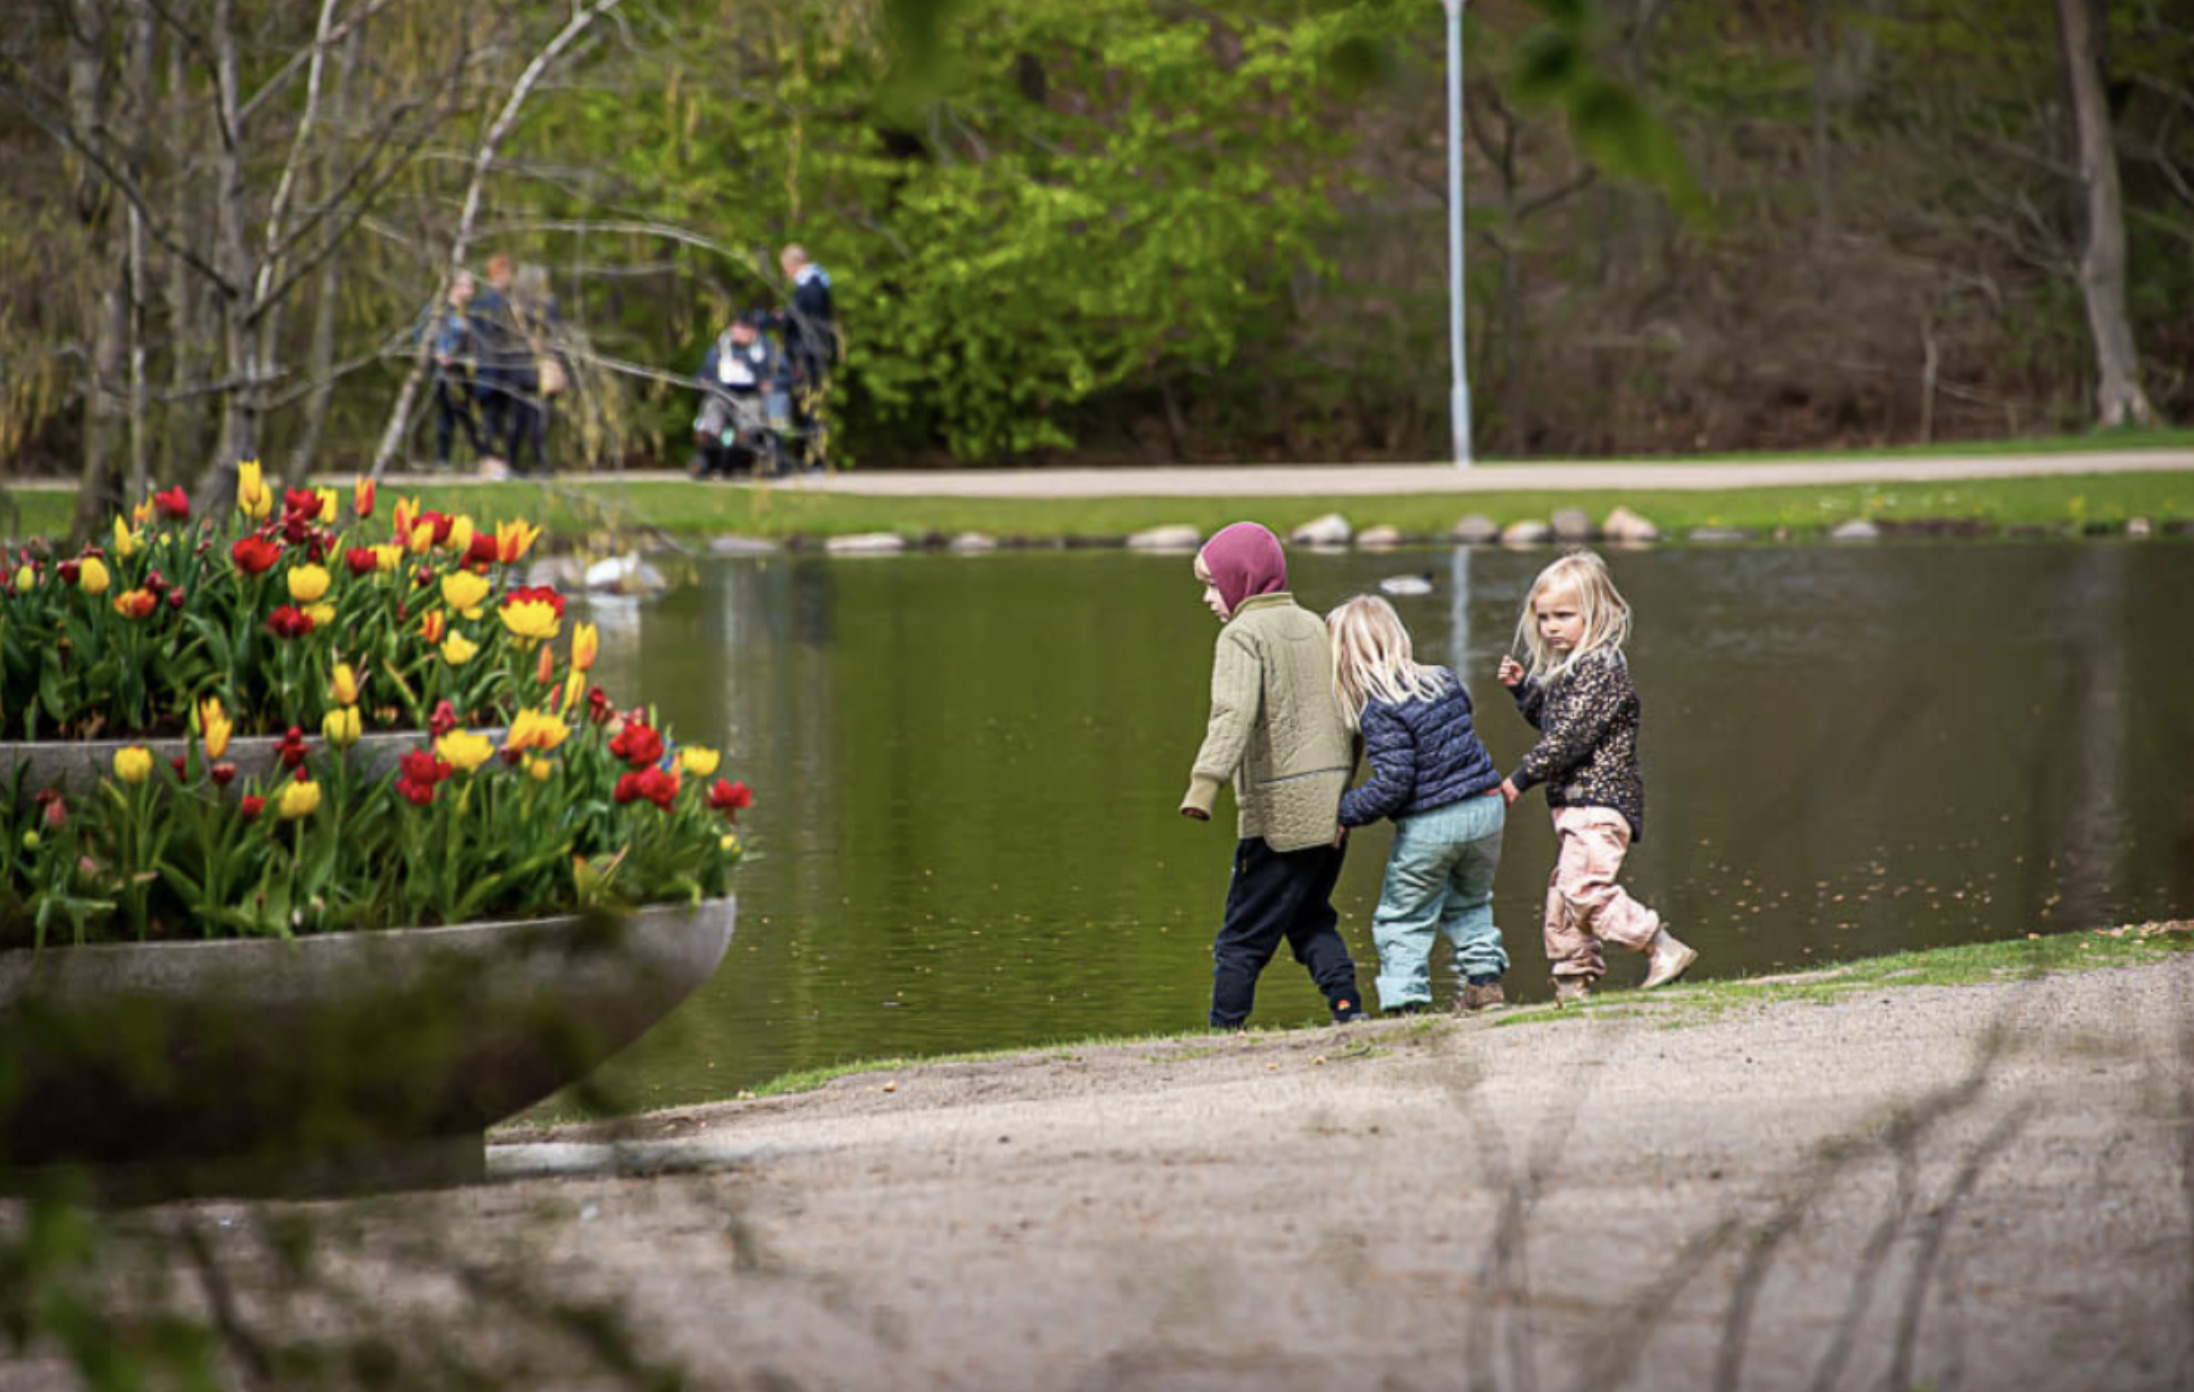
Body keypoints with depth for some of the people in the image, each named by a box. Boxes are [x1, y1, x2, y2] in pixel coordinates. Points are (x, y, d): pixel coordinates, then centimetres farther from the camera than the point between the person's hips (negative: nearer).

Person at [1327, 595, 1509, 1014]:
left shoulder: (1380, 712, -17)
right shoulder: (1445, 682, 4)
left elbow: (1391, 786, -20)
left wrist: (1345, 812, -9)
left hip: (1428, 826, -6)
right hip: (1486, 807, 6)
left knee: (1403, 918, 8)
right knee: (1470, 904, 27)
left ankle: (1404, 1001, 5)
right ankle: (1485, 982, 24)